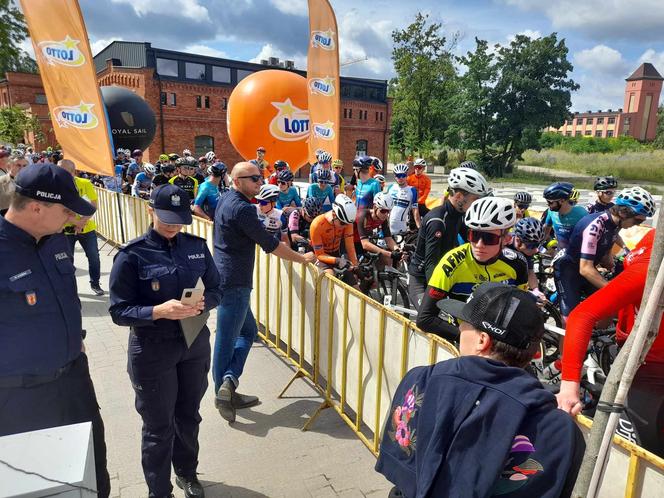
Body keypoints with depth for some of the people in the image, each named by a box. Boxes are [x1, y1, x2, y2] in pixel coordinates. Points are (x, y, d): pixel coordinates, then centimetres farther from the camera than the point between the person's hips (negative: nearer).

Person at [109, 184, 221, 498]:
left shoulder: (197, 246, -1)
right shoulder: (132, 255, -13)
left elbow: (216, 290, 4)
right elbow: (119, 311, -13)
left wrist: (203, 304, -18)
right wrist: (159, 311, -29)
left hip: (195, 344, 4)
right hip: (152, 351, -4)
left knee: (188, 416, 21)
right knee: (158, 427, 12)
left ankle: (187, 473, 46)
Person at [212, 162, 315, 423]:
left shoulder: (225, 200, 11)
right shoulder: (242, 208, -19)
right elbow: (270, 244, -17)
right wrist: (302, 258, -6)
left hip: (224, 277, 10)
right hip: (234, 283, -10)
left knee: (247, 330, 16)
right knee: (226, 340, -2)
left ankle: (227, 387, 15)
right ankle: (226, 386, 8)